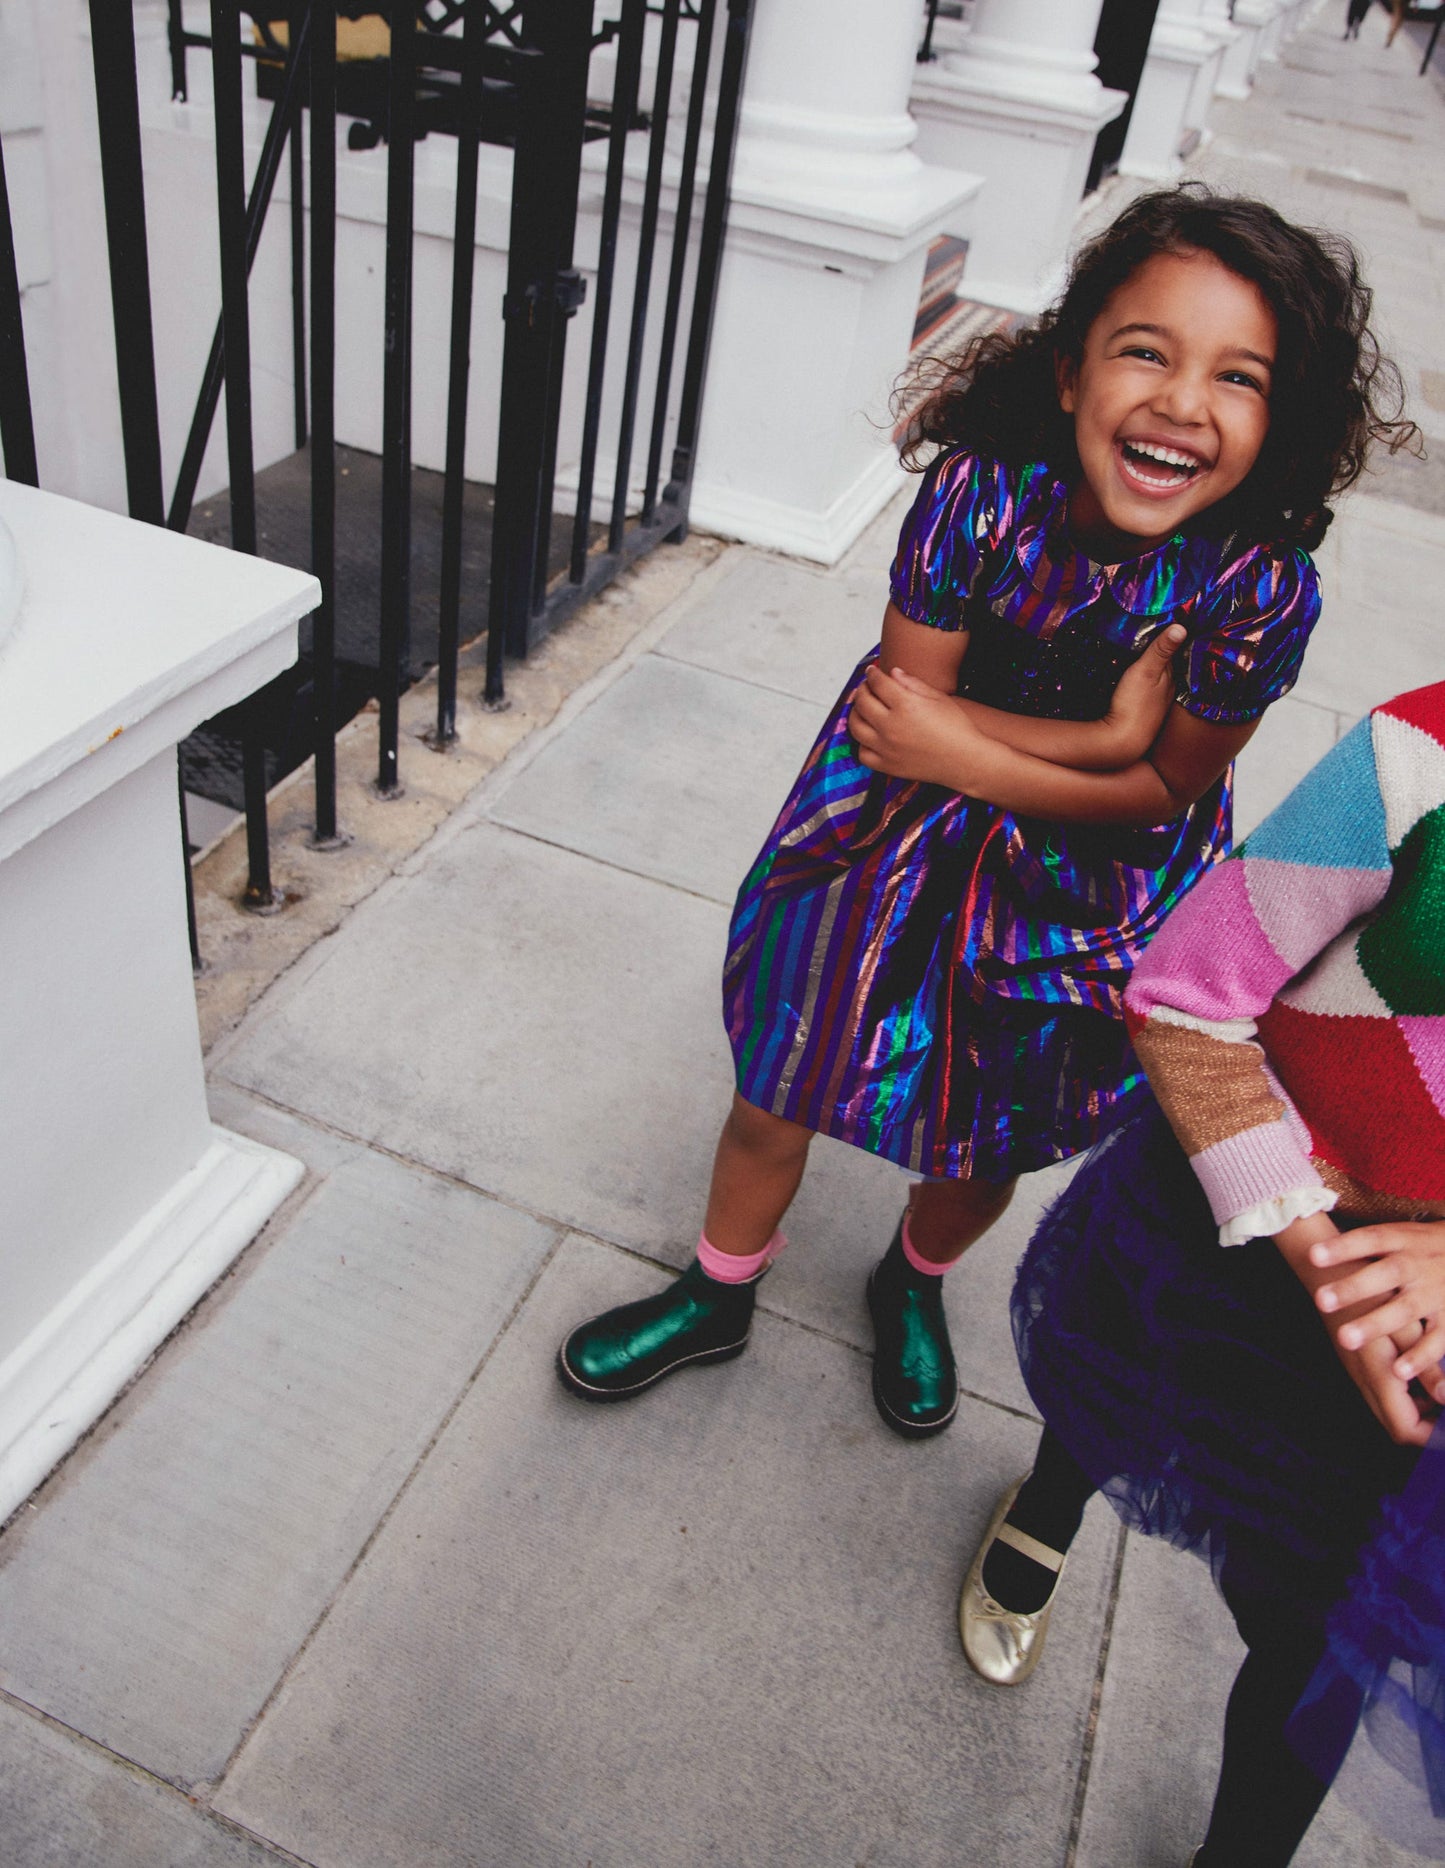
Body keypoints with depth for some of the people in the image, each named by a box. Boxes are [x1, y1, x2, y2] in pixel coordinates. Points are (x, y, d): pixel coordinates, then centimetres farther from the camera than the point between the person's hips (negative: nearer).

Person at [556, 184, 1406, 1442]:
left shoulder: (1264, 588, -26)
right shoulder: (985, 490, -27)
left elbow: (1164, 789, -17)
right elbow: (906, 701, -20)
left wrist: (966, 752, -26)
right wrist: (1099, 736, -28)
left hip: (1083, 888, 0)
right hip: (903, 836, 0)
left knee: (988, 1147, 19)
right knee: (778, 1089, 13)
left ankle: (916, 1282, 56)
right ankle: (717, 1295, 44)